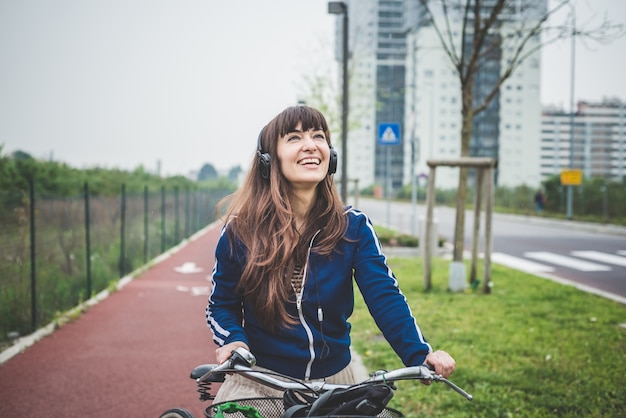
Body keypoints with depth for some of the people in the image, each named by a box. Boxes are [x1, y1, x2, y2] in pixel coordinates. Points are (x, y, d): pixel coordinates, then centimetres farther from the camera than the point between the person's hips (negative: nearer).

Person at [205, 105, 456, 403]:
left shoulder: (354, 227, -6)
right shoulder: (241, 230, -8)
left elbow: (385, 297, -14)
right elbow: (221, 304, 1)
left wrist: (420, 355, -30)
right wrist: (232, 341, -21)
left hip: (334, 383, 2)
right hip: (260, 385, -1)